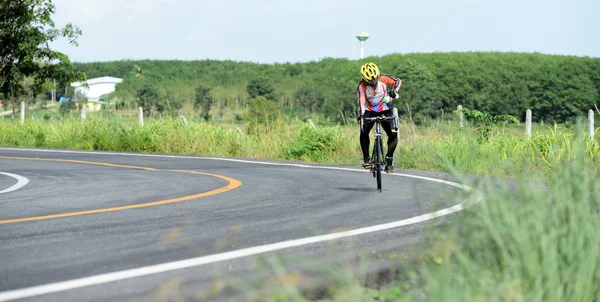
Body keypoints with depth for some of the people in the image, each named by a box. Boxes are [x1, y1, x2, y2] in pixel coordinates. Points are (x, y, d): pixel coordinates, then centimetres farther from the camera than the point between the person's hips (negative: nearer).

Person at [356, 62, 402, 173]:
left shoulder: (383, 79, -17)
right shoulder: (362, 86, -21)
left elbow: (398, 81, -4)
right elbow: (361, 101, -32)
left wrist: (394, 91, -23)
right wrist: (361, 115, -48)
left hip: (385, 111, 1)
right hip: (370, 111, -1)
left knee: (393, 135, -15)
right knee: (363, 132, -26)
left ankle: (389, 159, 7)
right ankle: (366, 158, -8)